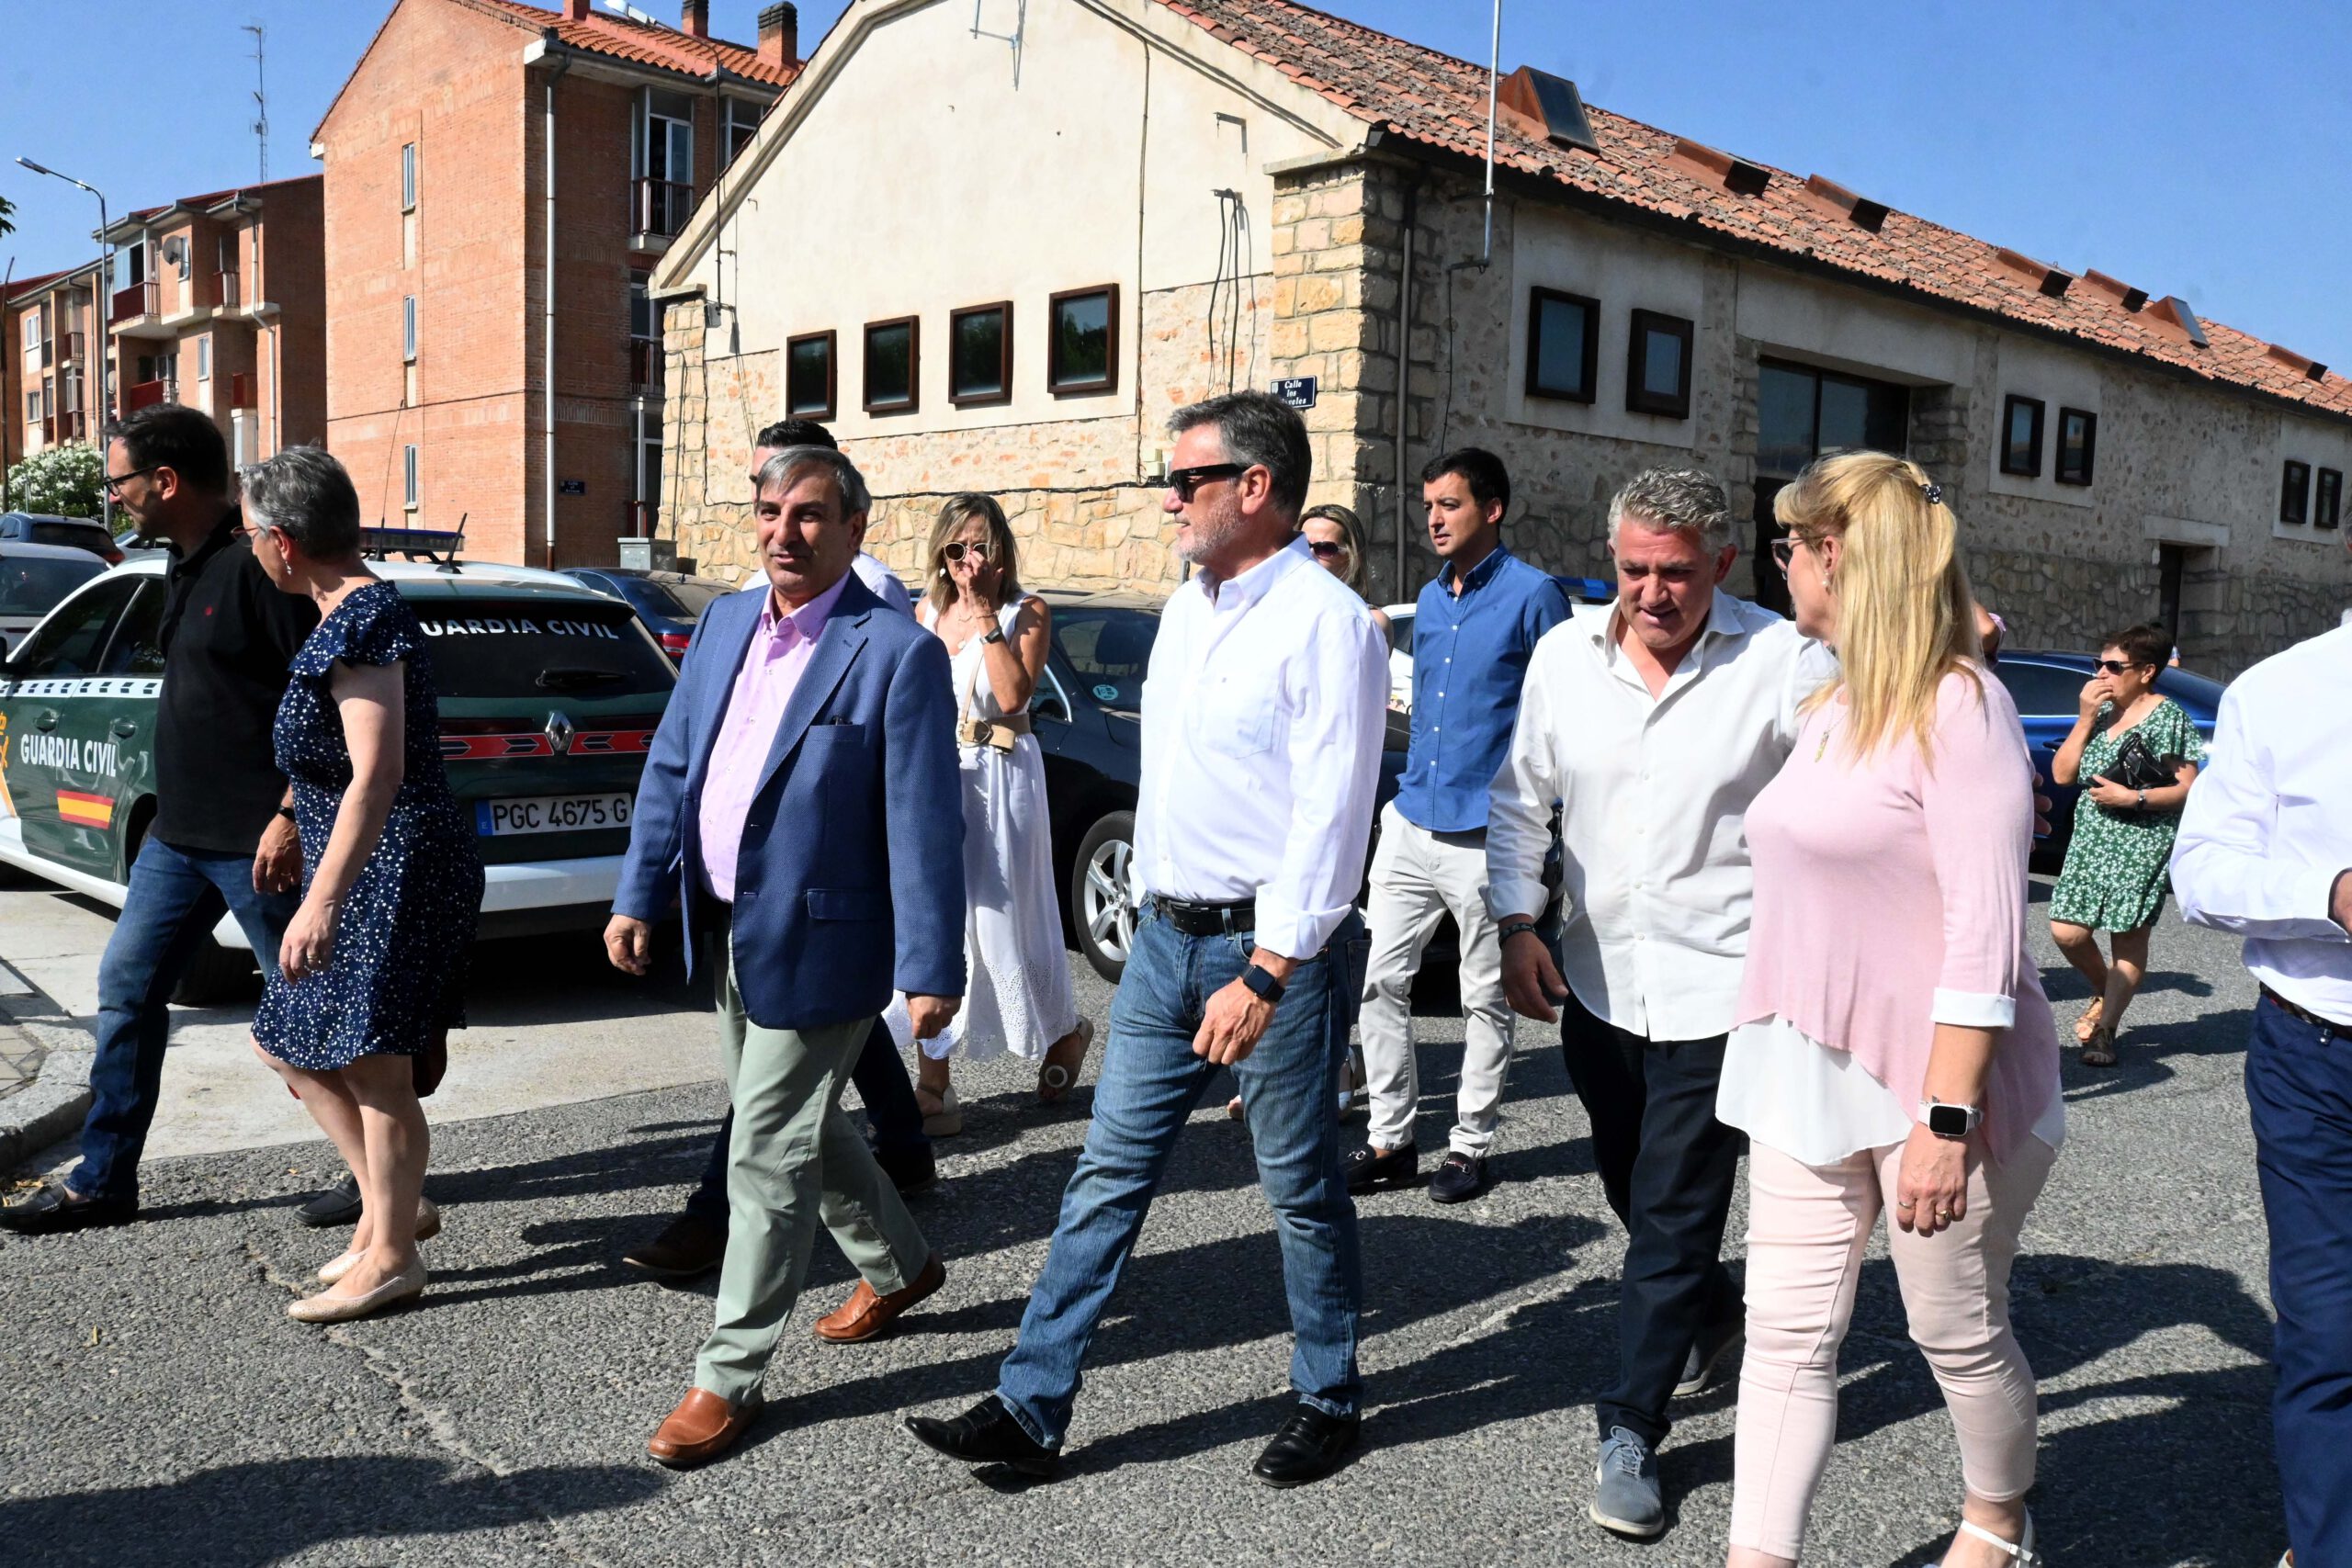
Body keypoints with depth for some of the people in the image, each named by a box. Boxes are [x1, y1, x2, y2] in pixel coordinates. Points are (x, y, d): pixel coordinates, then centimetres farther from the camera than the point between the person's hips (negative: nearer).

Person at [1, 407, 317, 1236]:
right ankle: (102, 1182, 23)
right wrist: (171, 815, 23)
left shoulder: (257, 565, -17)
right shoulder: (186, 567, 13)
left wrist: (291, 814, -24)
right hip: (180, 836, 10)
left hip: (256, 841, -10)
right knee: (127, 989, 12)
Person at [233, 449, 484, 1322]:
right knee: (287, 1044, 17)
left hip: (395, 868, -11)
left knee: (375, 1067, -1)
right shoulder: (352, 612, 13)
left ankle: (391, 1256, 13)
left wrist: (323, 901, -29)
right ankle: (393, 1206, 25)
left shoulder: (361, 622, -18)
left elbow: (379, 773, -26)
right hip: (369, 869, 11)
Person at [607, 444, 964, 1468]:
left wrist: (931, 970, -18)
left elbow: (925, 825, -17)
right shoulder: (724, 624, 7)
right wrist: (639, 895, 6)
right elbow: (669, 766, 11)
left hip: (815, 942, -8)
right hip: (726, 933, 8)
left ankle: (729, 1378, 17)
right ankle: (898, 1266, 45)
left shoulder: (897, 652, -15)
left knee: (765, 1154, 0)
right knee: (797, 1125, 22)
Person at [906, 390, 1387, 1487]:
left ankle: (1328, 1401, 28)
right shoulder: (1185, 609, 13)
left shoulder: (1326, 623, -14)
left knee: (1301, 1188, 8)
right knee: (1109, 1172, 8)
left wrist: (1266, 974, -23)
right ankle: (1030, 1409, 15)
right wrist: (1164, 919, 19)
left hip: (1275, 948, -7)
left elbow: (1331, 817, -19)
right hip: (1167, 936, 8)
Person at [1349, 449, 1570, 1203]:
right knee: (1381, 980, 6)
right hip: (1411, 824, 7)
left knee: (1485, 999, 7)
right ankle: (1391, 1139, 16)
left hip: (1486, 835, -6)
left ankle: (1470, 1146, 18)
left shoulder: (1532, 596, -7)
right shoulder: (1430, 599, 13)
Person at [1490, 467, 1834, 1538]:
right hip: (1596, 983, 5)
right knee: (1634, 1194, 22)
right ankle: (1715, 1315, 50)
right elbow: (1519, 801, 9)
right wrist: (1518, 925, 0)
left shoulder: (1784, 665, -12)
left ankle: (1630, 1433, 14)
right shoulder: (1565, 654, 1)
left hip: (1718, 990, -5)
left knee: (1674, 1215, 0)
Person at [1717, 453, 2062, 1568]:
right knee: (1787, 1332, 5)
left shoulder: (1958, 704, -14)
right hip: (1809, 1078, 7)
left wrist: (1946, 1118, -22)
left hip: (1928, 1087, -7)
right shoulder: (1834, 705, 11)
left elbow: (1984, 931, -19)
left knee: (1957, 1333, 12)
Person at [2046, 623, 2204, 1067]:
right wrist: (2085, 717, -2)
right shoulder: (2100, 712, 11)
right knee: (2067, 932, -3)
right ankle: (2104, 993, 25)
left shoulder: (2168, 716, -5)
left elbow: (2190, 787, -7)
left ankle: (2105, 1030, 7)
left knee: (2129, 936, -1)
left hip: (2143, 843, -5)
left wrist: (2134, 797, -17)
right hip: (2090, 837, 5)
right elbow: (2062, 774, 4)